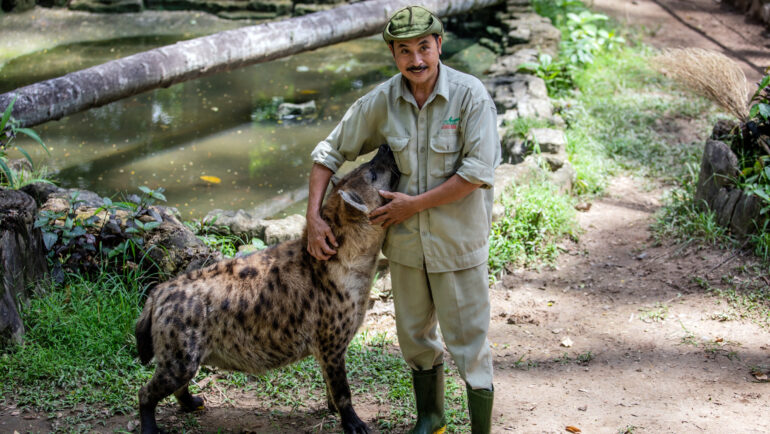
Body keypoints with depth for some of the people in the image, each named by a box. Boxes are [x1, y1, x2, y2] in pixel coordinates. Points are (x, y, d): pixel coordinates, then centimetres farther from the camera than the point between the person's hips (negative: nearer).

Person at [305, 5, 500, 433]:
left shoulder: (470, 95, -16)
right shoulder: (380, 102, -6)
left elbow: (478, 171, -21)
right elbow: (329, 153, 3)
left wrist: (415, 203, -18)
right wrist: (314, 217, -5)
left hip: (458, 241, -4)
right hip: (406, 239, 5)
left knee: (469, 341, 2)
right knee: (414, 335, 20)